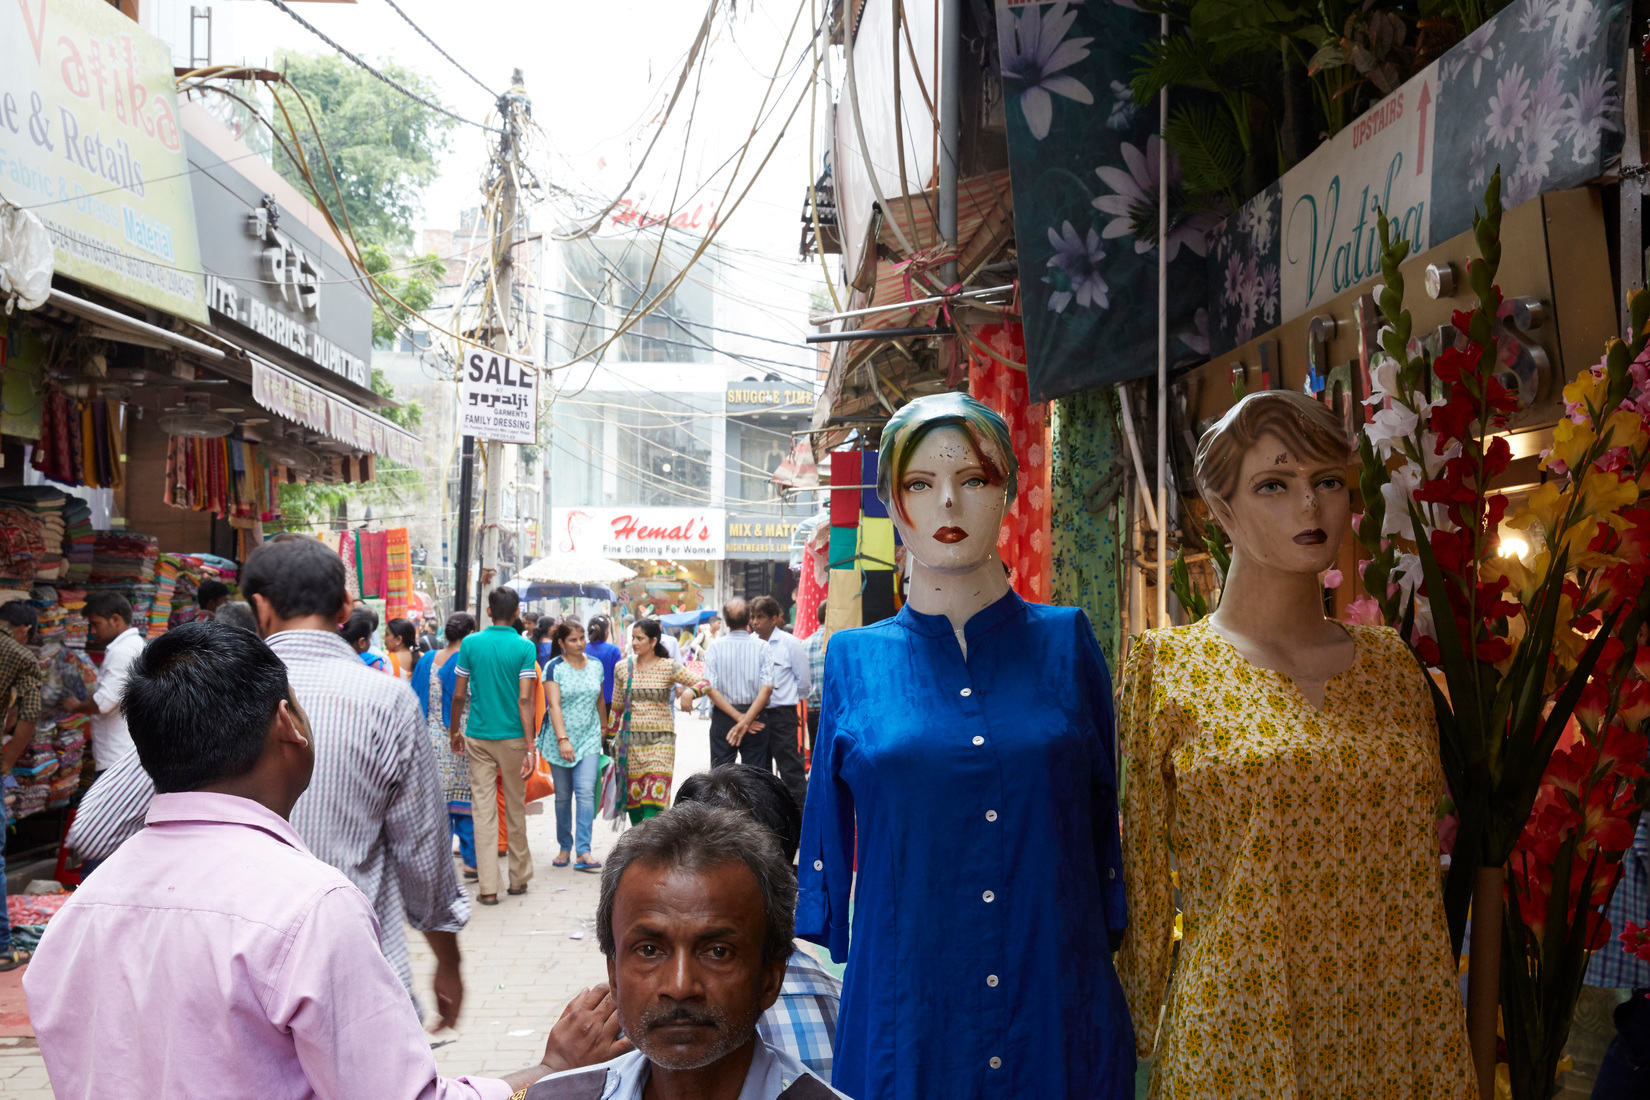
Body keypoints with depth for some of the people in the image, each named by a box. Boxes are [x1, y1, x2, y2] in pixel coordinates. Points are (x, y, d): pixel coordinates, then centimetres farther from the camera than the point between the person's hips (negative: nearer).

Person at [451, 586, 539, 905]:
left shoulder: (471, 643, -1)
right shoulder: (525, 647, -6)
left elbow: (459, 695, 2)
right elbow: (524, 700, -12)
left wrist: (455, 731, 17)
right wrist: (530, 747, -11)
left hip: (478, 736, 1)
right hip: (512, 736, -1)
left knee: (484, 810, 2)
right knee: (516, 808, 12)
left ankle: (488, 887, 0)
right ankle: (518, 879, 23)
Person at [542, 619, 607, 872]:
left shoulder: (596, 666, 7)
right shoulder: (555, 668, -6)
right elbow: (554, 705, -13)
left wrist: (604, 729, 24)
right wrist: (563, 739, -22)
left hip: (589, 739, 2)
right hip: (559, 740, -2)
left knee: (586, 792, -12)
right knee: (563, 796, 7)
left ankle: (583, 852, -14)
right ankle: (565, 847, 20)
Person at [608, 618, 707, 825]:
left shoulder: (669, 667, -1)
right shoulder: (623, 668, 7)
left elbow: (703, 683, -5)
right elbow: (616, 707, 15)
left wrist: (690, 692, -27)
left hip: (660, 738, -3)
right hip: (630, 738, 3)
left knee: (655, 793, -13)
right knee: (632, 792, 4)